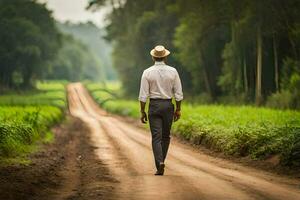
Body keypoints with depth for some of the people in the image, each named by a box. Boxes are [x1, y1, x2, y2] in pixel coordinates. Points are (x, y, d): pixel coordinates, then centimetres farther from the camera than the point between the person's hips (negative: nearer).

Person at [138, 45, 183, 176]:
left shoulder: (147, 73, -4)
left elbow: (143, 95, -5)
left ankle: (160, 163, -16)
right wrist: (178, 109, 9)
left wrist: (142, 111, 1)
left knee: (156, 137, -2)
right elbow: (178, 93, 0)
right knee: (165, 136, 15)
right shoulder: (173, 71, -1)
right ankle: (161, 161, 20)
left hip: (154, 106, -1)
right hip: (168, 105, 1)